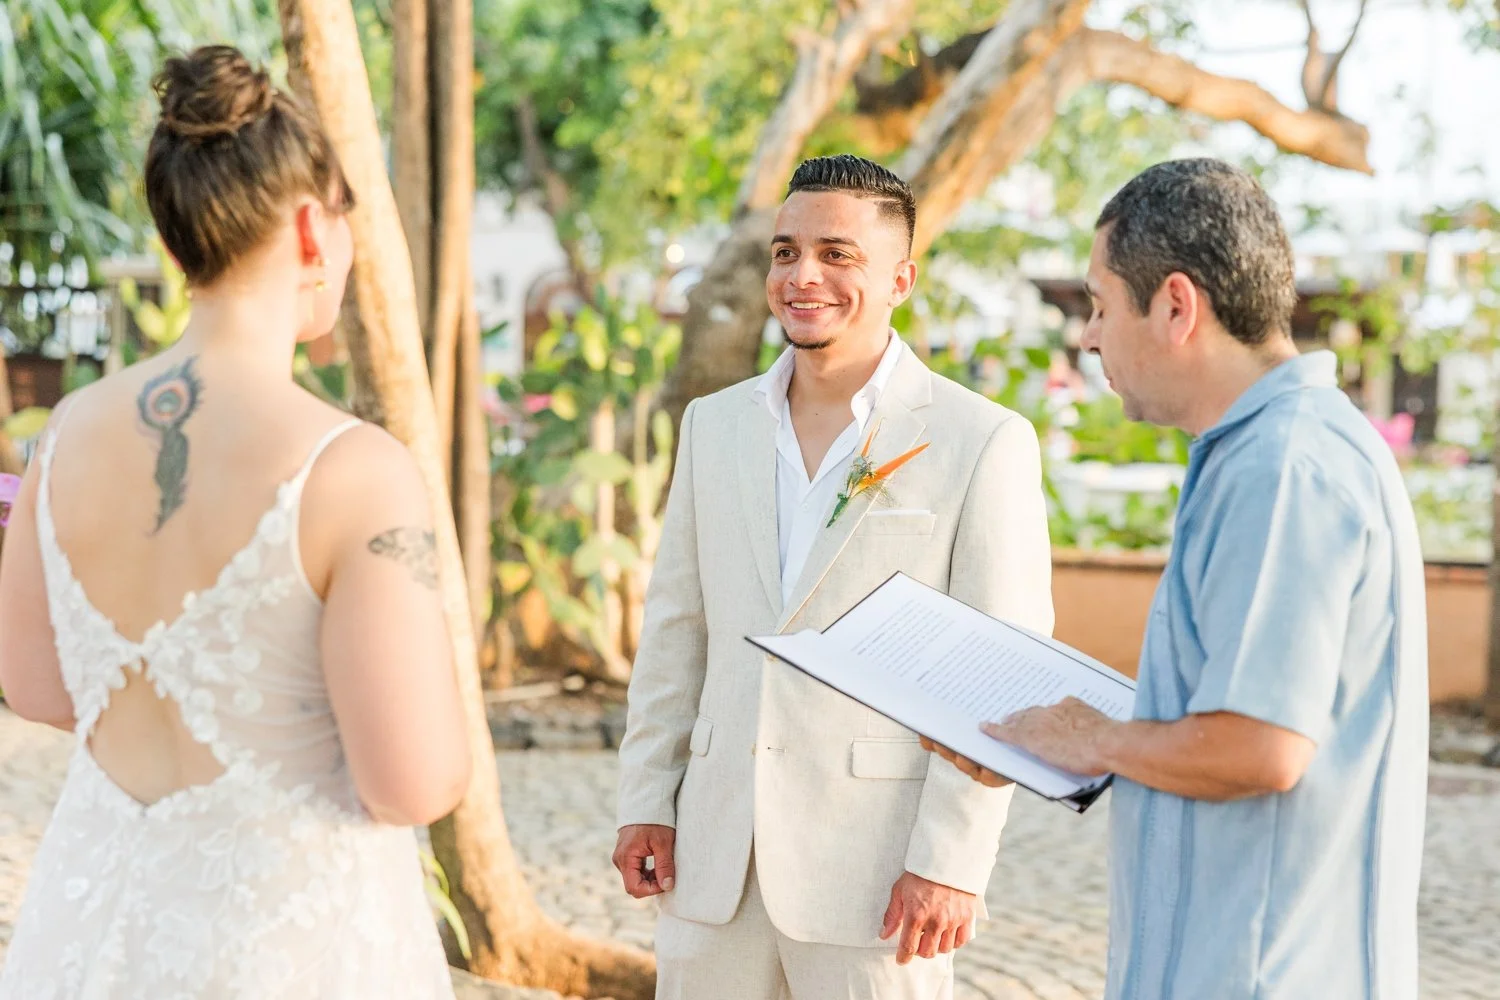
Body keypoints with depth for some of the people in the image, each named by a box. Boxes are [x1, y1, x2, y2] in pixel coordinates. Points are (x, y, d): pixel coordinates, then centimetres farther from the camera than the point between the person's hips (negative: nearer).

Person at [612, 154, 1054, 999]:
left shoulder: (983, 442, -6)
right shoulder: (714, 424, 9)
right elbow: (676, 628, 13)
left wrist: (951, 860, -12)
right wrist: (647, 800, 8)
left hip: (878, 867, -4)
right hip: (716, 858, 4)